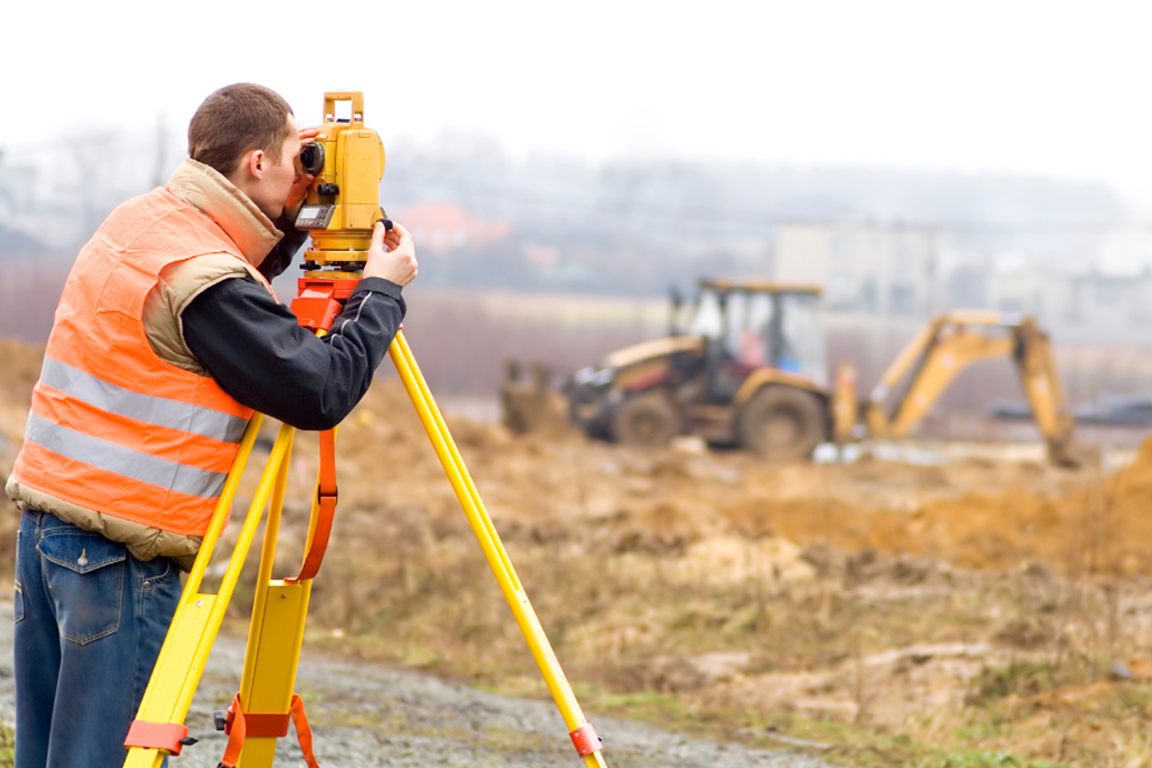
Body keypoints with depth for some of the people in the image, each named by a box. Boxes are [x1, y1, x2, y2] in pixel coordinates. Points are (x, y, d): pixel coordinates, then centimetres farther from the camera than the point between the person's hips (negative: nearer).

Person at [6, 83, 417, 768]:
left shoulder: (138, 221, 9)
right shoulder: (205, 280, -18)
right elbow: (321, 392, -18)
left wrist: (297, 223, 15)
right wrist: (382, 290, -4)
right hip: (119, 550, -9)